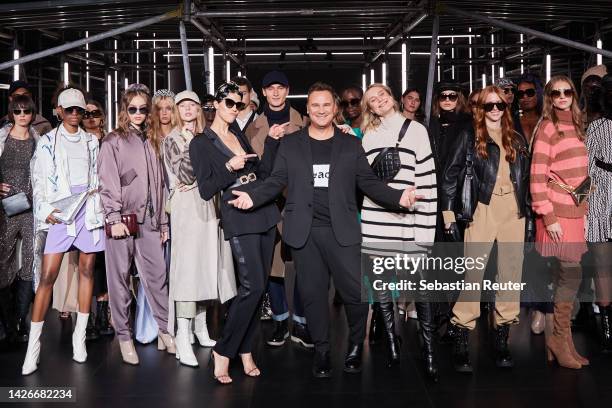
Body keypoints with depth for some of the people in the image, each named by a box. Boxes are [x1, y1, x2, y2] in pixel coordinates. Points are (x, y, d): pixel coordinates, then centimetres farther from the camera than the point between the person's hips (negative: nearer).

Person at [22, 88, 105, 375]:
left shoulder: (91, 141, 14)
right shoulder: (48, 141, 6)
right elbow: (39, 180, 1)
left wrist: (101, 209, 5)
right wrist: (45, 210, -12)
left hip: (89, 208, 3)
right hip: (61, 211, -3)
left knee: (86, 270, 4)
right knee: (47, 276, -10)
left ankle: (80, 336, 13)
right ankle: (33, 344, -5)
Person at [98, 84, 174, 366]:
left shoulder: (150, 143, 18)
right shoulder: (113, 141, 3)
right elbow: (107, 182, -5)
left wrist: (163, 221, 14)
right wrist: (114, 218, -13)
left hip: (148, 219, 4)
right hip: (123, 219, -4)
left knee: (157, 275, 1)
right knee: (120, 278, 1)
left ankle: (164, 331, 10)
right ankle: (124, 337, 10)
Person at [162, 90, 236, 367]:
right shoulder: (172, 140, 3)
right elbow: (184, 174, -10)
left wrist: (198, 182, -6)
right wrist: (189, 144, -11)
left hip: (207, 204, 5)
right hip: (186, 206, -5)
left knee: (206, 263, 6)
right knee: (187, 265, -11)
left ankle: (201, 327, 16)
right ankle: (182, 338, -13)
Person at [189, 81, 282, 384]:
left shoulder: (239, 136, 16)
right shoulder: (201, 143, -2)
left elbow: (264, 173, 12)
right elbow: (206, 190, -8)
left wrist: (272, 142, 3)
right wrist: (229, 168, -20)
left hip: (265, 215, 6)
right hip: (239, 219, -6)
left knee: (258, 287, 6)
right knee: (252, 286, -14)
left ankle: (245, 350, 17)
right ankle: (223, 351, 0)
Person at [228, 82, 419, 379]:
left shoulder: (351, 144, 10)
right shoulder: (290, 144, 10)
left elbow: (368, 182, 6)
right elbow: (276, 181, 5)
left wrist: (398, 197, -10)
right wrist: (253, 197, -13)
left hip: (341, 231, 0)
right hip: (304, 231, 1)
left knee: (355, 291, -2)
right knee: (312, 293, 6)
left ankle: (356, 345, 24)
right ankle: (322, 350, 22)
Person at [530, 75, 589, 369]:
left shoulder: (576, 127, 16)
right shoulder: (547, 127, -6)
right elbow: (537, 175, -11)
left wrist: (584, 210, 14)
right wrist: (548, 217, -15)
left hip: (576, 213, 7)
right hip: (557, 213, -7)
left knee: (563, 278, 8)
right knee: (571, 276, -8)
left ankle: (557, 341, 16)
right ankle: (561, 341, 4)